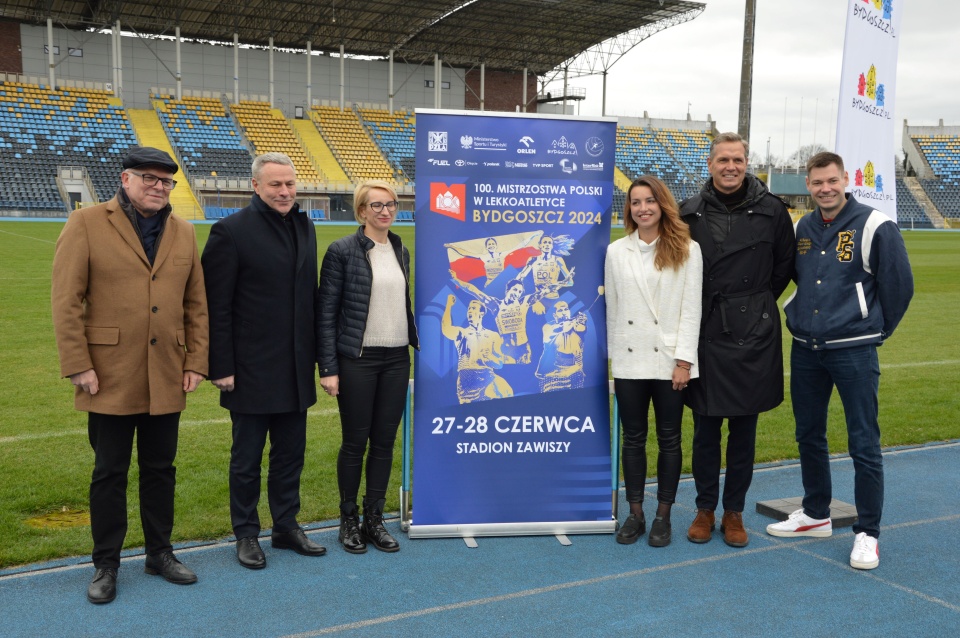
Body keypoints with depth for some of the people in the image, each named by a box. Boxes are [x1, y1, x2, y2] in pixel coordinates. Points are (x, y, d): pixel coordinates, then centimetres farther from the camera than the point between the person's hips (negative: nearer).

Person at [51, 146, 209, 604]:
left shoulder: (183, 233, 9)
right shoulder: (87, 224, -4)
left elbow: (196, 304, 9)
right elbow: (66, 301, -8)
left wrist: (196, 362, 3)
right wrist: (78, 366, -12)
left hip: (167, 380, 4)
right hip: (111, 379, -4)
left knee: (160, 469, 14)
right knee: (110, 473, 7)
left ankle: (160, 553, 28)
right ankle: (106, 565, 21)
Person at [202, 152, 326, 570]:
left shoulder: (304, 228, 8)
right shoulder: (231, 231, -11)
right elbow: (216, 308, -12)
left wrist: (316, 354, 10)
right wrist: (222, 367, -14)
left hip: (296, 370, 6)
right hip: (252, 371, -6)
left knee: (290, 455, 16)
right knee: (247, 459, 9)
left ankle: (287, 527, 31)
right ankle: (246, 534, 24)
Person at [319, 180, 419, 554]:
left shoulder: (401, 251, 10)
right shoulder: (342, 251, -6)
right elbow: (327, 312, -7)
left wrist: (417, 342, 16)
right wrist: (328, 368, -11)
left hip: (396, 359, 5)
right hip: (357, 359, -5)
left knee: (385, 442, 9)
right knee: (355, 442, 4)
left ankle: (374, 519, 21)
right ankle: (348, 521, 20)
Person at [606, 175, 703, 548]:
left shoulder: (687, 251, -1)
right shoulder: (616, 252, 6)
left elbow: (691, 309, -4)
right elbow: (612, 309, 8)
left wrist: (684, 361, -9)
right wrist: (613, 360, 6)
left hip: (669, 360, -2)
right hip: (629, 361, 2)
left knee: (669, 440, 7)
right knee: (633, 439, 9)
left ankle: (663, 516, 19)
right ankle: (635, 514, 19)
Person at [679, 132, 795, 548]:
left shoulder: (771, 210, -1)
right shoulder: (690, 213, 2)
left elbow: (784, 266, 10)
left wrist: (755, 306, 10)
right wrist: (697, 308, 6)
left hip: (753, 335, 0)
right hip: (705, 333, 1)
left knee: (744, 429, 8)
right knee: (705, 428, 7)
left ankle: (734, 512, 21)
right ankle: (705, 509, 22)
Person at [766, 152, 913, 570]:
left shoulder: (875, 228, -9)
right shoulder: (802, 229, 8)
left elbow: (899, 285, -4)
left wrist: (874, 330, 3)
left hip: (853, 351, -6)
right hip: (805, 350, 6)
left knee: (864, 443, -1)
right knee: (809, 435, 14)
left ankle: (867, 532, 10)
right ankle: (816, 515, 30)